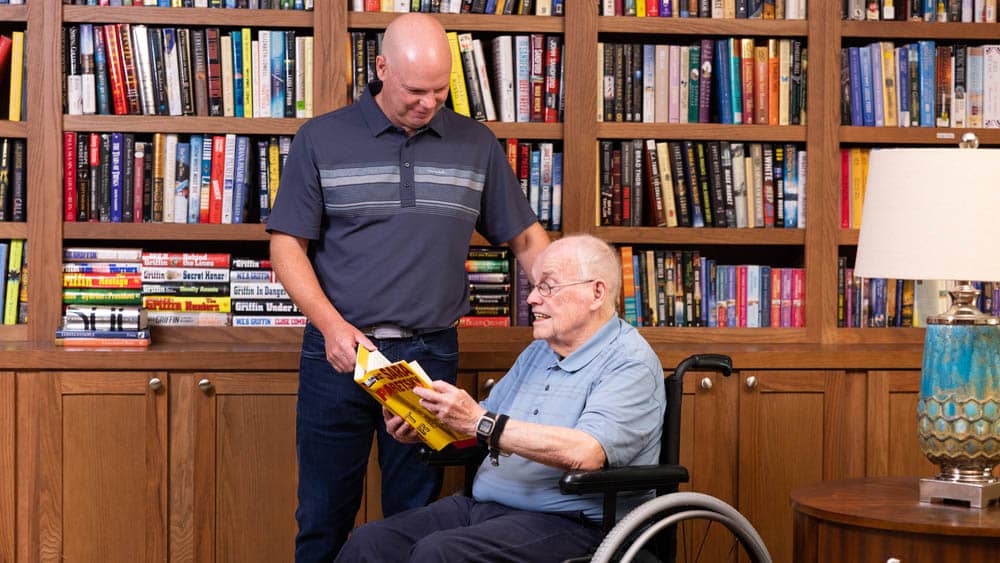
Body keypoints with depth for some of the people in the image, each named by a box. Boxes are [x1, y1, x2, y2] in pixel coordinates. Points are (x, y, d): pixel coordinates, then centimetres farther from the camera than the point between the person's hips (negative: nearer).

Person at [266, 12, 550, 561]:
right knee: (324, 516, 5)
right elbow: (287, 245, -1)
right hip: (340, 351, -1)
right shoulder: (321, 140, 0)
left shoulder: (476, 145, 6)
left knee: (414, 516, 7)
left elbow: (525, 236, 13)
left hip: (430, 353, 1)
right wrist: (331, 325, -15)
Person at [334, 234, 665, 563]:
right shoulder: (538, 353, 19)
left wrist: (480, 422, -23)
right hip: (483, 505, 8)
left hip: (565, 521, -8)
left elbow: (586, 453, -25)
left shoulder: (631, 364, -10)